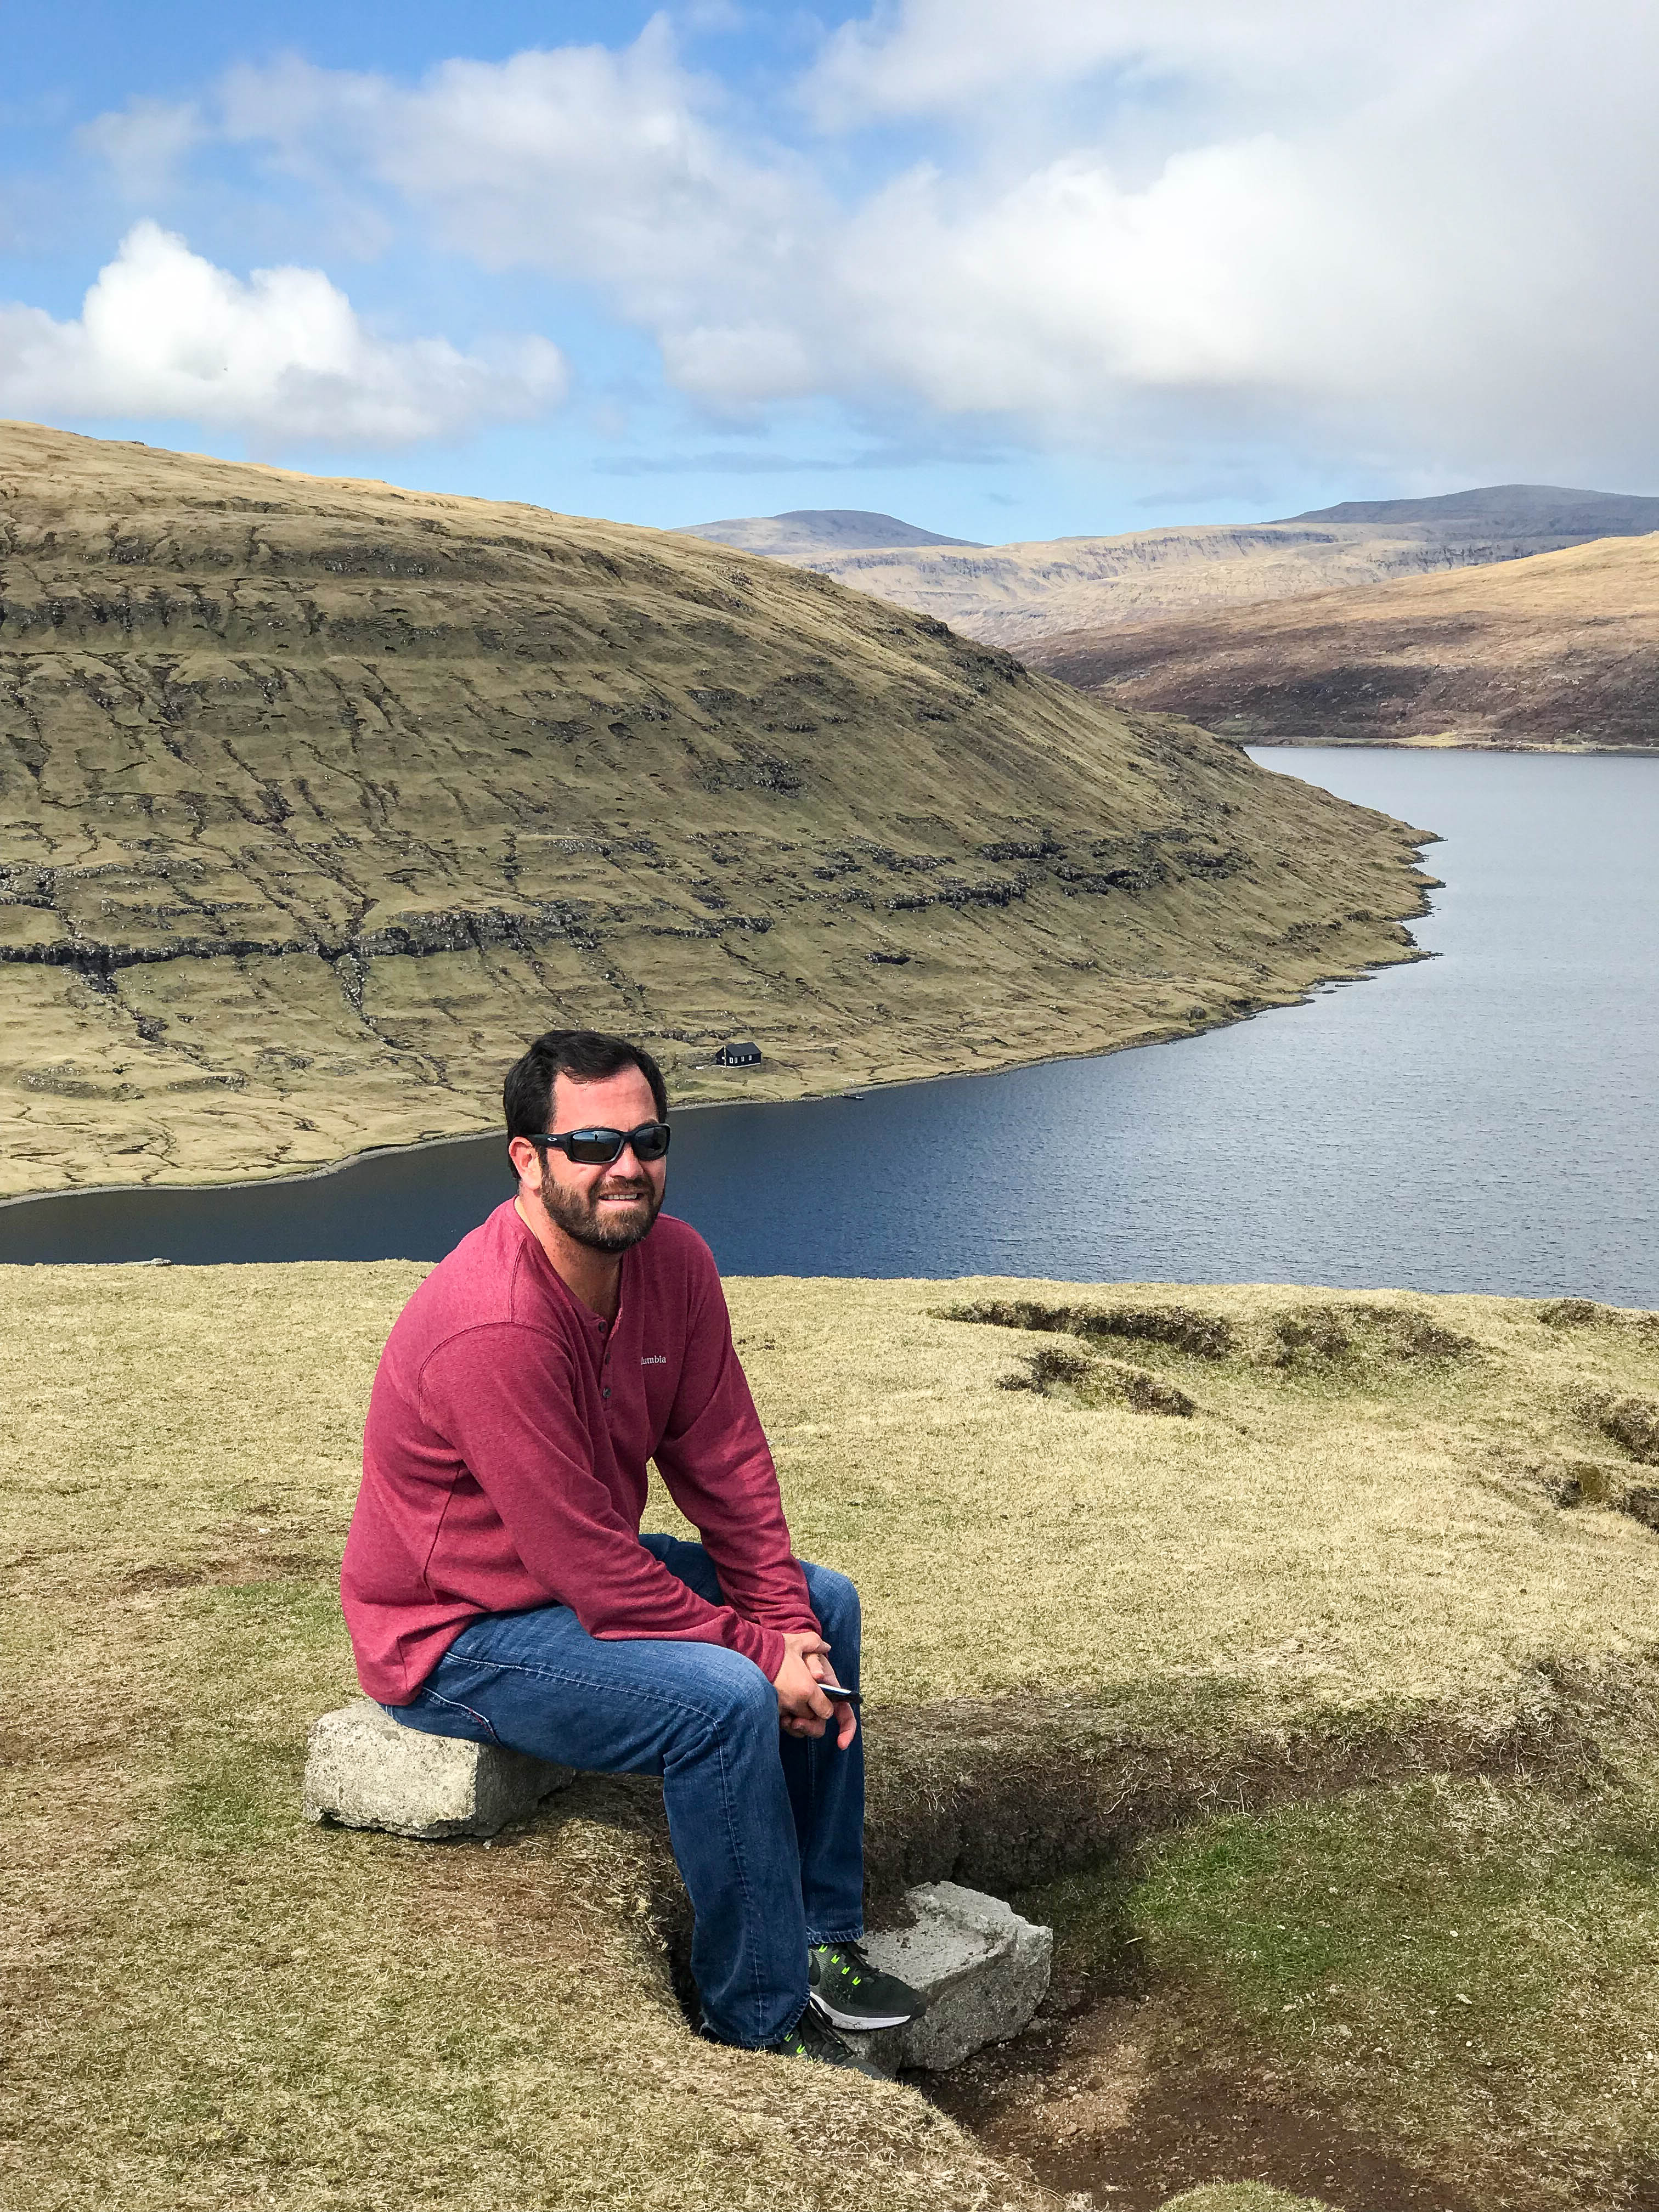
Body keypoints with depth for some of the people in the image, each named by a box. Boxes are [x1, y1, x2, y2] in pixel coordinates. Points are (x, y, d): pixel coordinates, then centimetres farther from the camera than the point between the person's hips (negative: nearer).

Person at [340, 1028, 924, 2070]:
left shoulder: (674, 1260, -6)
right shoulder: (493, 1329, -33)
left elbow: (724, 1458, -1)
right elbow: (588, 1565, -30)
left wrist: (790, 1627, -11)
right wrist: (756, 1651, -20)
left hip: (584, 1569, 10)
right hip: (457, 1635, -9)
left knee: (825, 1606, 7)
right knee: (726, 1700, -26)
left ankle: (823, 1943, 15)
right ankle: (760, 2024, -7)